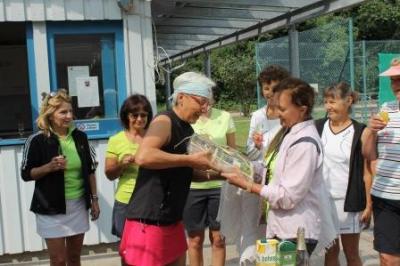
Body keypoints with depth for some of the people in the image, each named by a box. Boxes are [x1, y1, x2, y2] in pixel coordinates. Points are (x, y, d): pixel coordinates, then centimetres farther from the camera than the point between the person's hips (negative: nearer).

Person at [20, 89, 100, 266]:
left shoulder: (80, 137, 3)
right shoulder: (37, 140, -10)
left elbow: (90, 170, 9)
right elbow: (26, 174, -6)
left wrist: (94, 199, 7)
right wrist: (49, 167, -23)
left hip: (78, 205, 4)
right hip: (52, 208, -4)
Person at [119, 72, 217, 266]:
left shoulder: (188, 130, 12)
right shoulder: (165, 121, -15)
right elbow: (143, 157, -33)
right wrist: (190, 159, -25)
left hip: (172, 221, 9)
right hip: (148, 222, -9)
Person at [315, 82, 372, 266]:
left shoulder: (360, 132, -8)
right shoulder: (318, 127, 0)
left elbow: (367, 171, -6)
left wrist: (369, 205, -7)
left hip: (349, 202, -3)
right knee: (330, 251, 14)